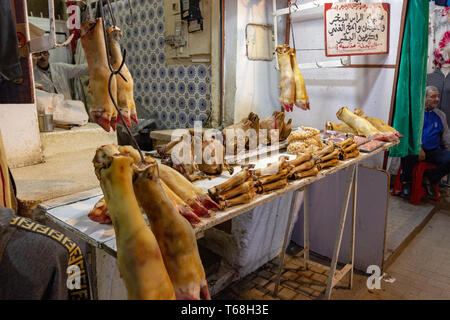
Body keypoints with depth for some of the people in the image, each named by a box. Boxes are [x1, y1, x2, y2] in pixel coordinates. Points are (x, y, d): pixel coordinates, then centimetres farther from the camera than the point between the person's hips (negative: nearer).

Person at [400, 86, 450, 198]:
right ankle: (406, 181, -7)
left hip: (433, 151, 4)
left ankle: (428, 180, 0)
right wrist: (418, 148, -18)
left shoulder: (441, 115, 18)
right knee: (407, 155, -38)